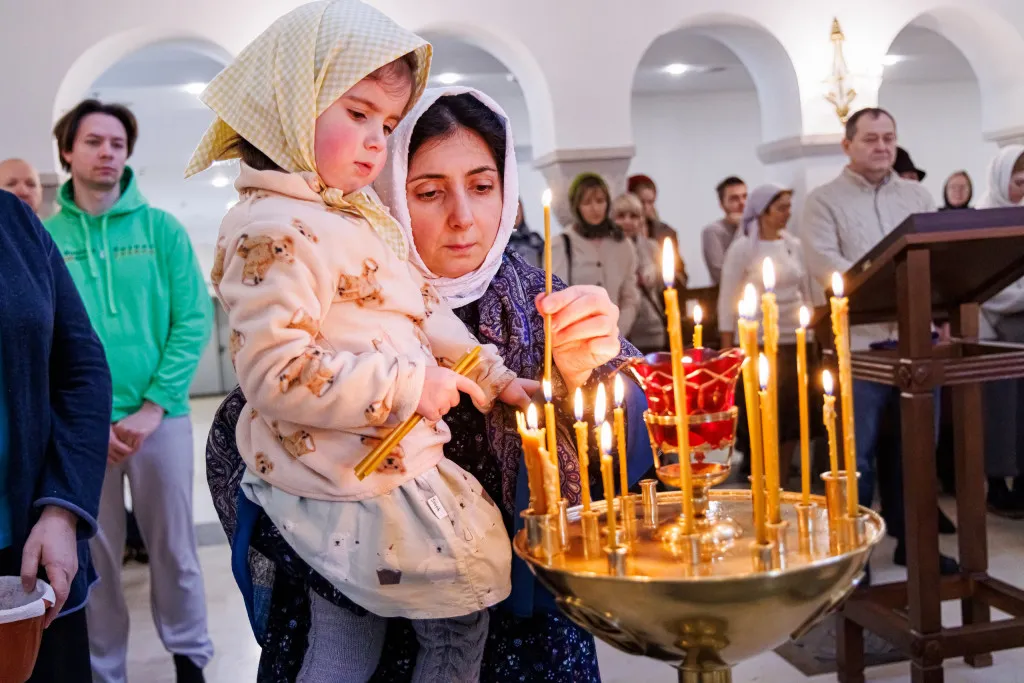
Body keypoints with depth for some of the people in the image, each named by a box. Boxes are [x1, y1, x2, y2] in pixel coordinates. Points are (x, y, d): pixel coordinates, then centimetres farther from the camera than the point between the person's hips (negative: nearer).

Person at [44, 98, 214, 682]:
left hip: (162, 416, 0)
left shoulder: (162, 229, 1)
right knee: (96, 555, 10)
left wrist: (154, 405, -13)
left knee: (174, 548, 10)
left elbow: (195, 320, -4)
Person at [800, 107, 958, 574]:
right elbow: (822, 260, -12)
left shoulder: (917, 196, 16)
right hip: (858, 342, -4)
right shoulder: (824, 200, 3)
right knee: (856, 451, 0)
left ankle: (912, 538, 23)